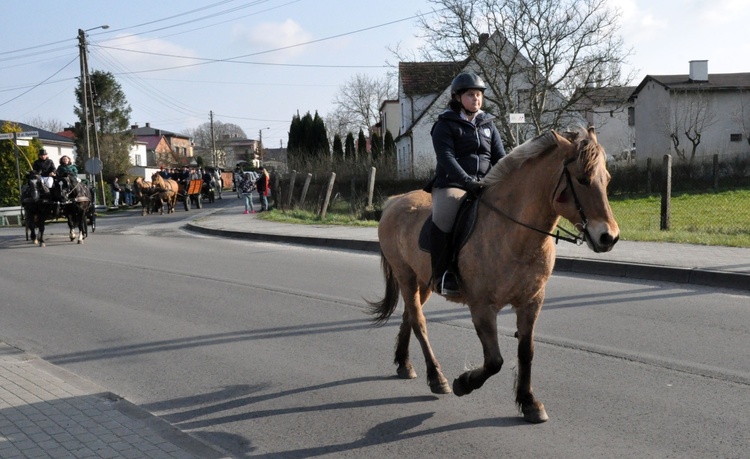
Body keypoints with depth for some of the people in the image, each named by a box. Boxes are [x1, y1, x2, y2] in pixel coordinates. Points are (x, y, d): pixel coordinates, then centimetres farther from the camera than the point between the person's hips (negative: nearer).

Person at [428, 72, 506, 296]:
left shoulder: (488, 125, 18)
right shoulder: (445, 125, 2)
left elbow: (500, 158, 12)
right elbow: (446, 157, -12)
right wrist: (468, 182, -25)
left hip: (485, 184, 5)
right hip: (452, 184, -5)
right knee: (443, 221, -34)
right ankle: (442, 274, -20)